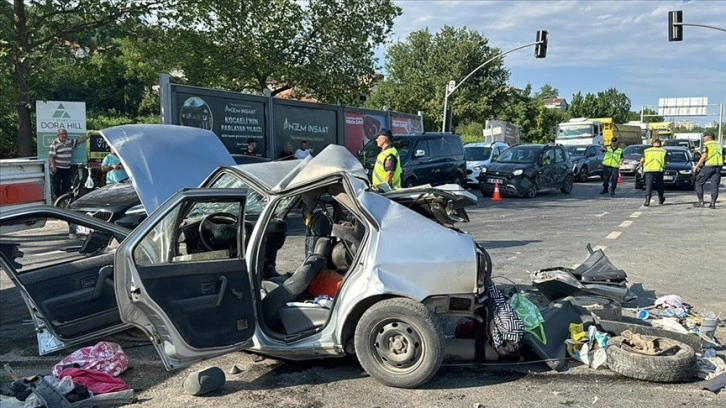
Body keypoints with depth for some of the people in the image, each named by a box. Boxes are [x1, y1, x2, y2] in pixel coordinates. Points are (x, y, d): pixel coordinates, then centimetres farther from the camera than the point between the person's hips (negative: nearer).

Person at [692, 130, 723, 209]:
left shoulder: (706, 145, -6)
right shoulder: (719, 145, 15)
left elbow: (704, 157, -16)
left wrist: (696, 166, -13)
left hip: (708, 166, -6)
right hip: (718, 167, 6)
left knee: (699, 183, 6)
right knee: (714, 185, 5)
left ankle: (700, 202, 2)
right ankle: (712, 203, 0)